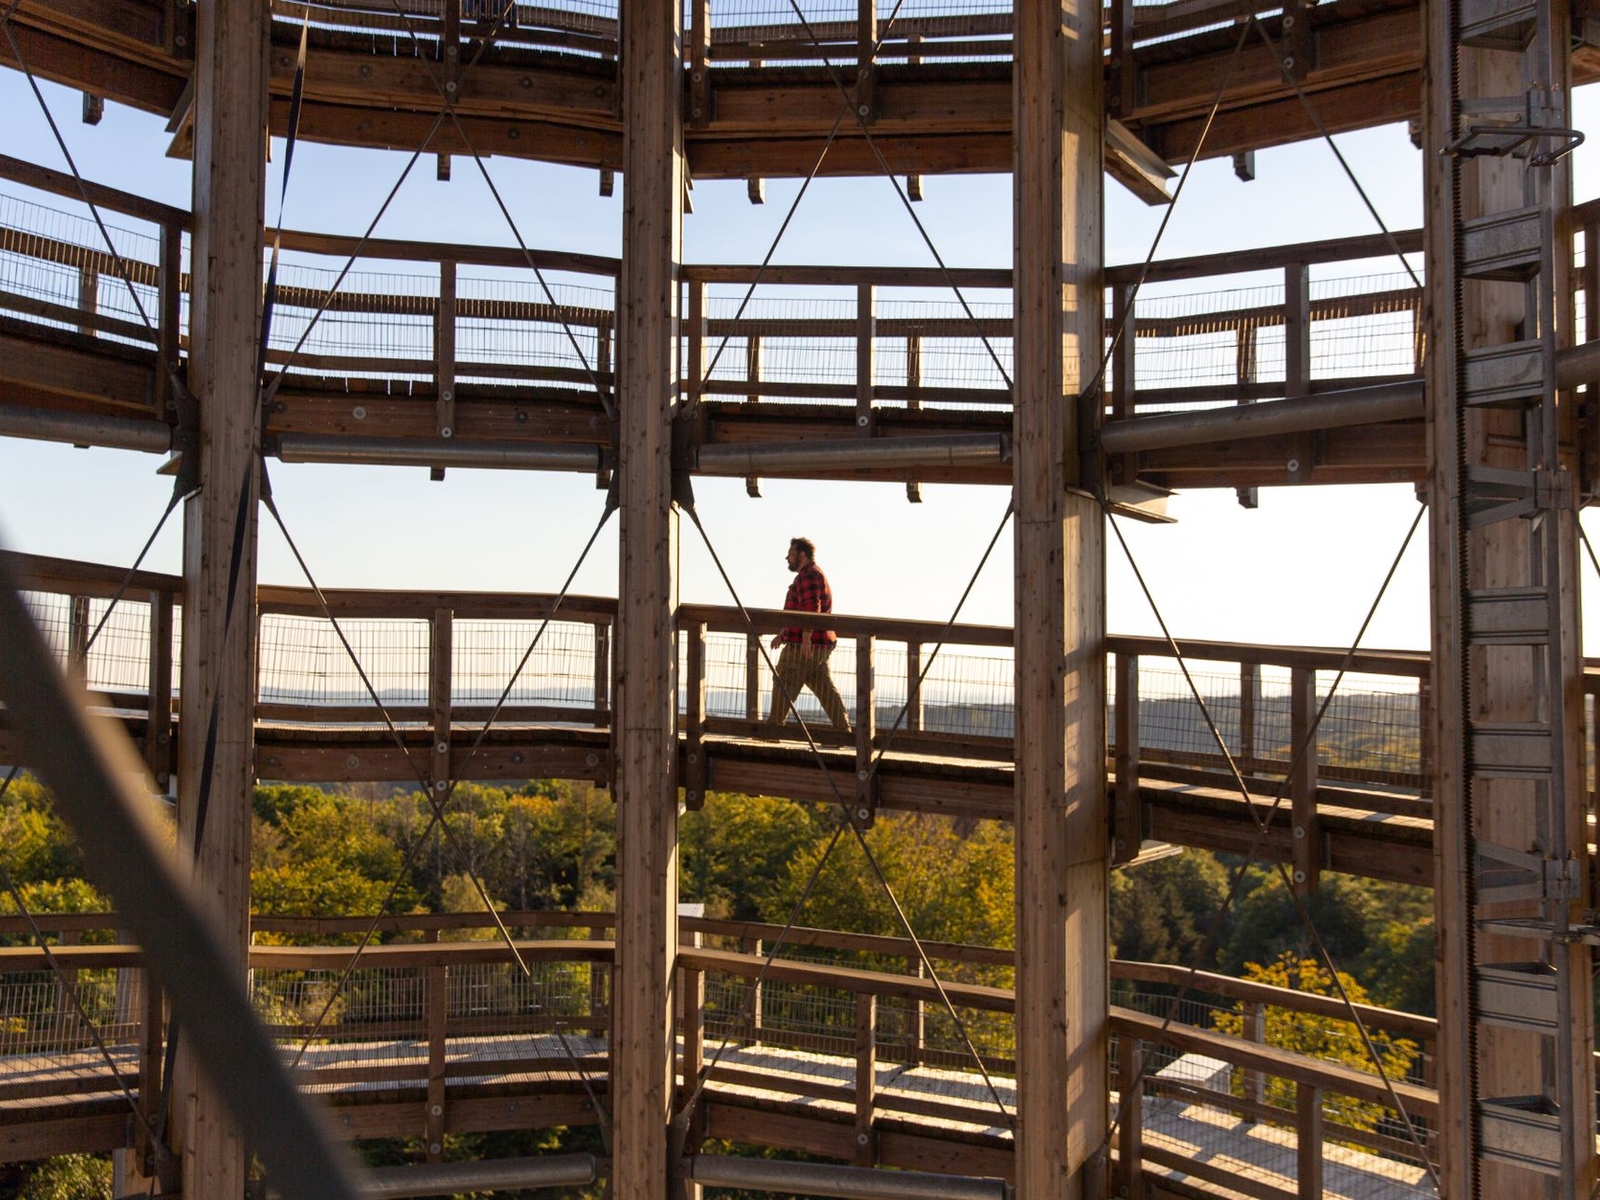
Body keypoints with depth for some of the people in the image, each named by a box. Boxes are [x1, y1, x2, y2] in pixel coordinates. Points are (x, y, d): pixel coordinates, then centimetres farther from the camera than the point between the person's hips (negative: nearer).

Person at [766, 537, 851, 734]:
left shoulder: (808, 576, -11)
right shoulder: (814, 575, 23)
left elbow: (811, 610, -23)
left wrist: (806, 640, -27)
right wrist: (782, 634, 29)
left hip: (804, 644, -10)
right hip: (820, 646, 10)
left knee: (784, 684, -2)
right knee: (824, 687, 7)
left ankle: (774, 725, 2)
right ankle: (843, 727, 3)